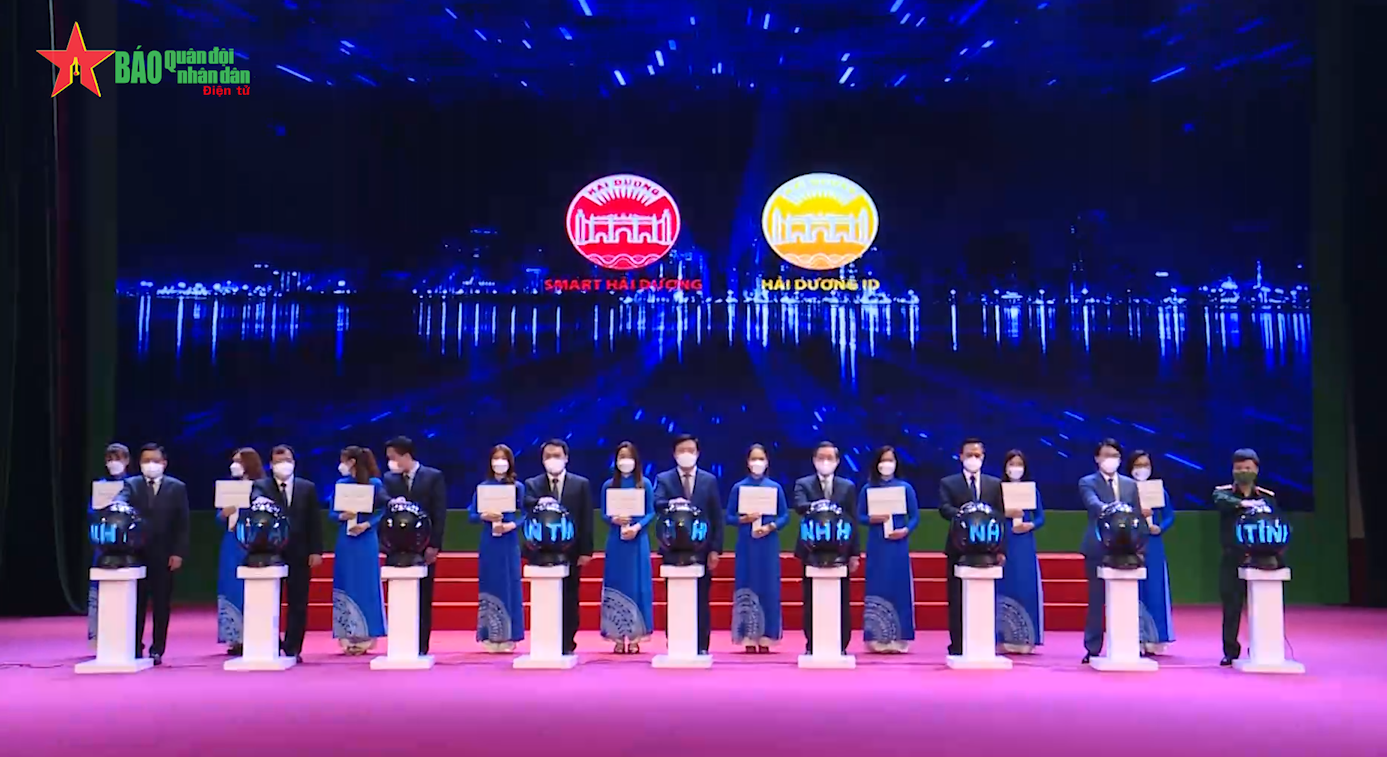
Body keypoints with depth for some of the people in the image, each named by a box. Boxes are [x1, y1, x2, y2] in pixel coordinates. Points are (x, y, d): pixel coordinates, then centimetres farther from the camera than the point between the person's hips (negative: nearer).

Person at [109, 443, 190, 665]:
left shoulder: (177, 488, 3)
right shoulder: (131, 484, 6)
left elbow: (182, 523, 0)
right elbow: (121, 500, -16)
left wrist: (178, 553, -7)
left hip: (164, 555, -1)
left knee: (161, 604, 4)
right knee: (135, 603, 5)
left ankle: (157, 650, 10)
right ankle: (134, 649, 12)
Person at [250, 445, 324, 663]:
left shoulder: (307, 487, 8)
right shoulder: (261, 485, 3)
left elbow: (315, 521, 5)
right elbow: (256, 498, -21)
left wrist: (316, 551, -2)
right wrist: (260, 502, -45)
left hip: (299, 553, 1)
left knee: (298, 603, 3)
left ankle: (293, 648, 8)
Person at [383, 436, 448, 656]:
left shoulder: (434, 476, 0)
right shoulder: (389, 479, 8)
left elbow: (440, 513, -4)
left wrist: (434, 545, -10)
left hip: (424, 547, -2)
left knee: (423, 599, 4)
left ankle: (421, 647, 8)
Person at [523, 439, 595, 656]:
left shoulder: (581, 484, 6)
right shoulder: (532, 484, 8)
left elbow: (586, 520, 2)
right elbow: (528, 511, -9)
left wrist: (586, 550, -4)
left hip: (571, 551, 0)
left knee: (569, 599, 4)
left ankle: (567, 644, 11)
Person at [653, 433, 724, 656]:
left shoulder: (710, 480, 8)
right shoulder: (663, 479, 5)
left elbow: (717, 517, 5)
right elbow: (657, 504, -14)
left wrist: (715, 549, -2)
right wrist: (673, 504, -36)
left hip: (702, 550, 1)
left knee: (701, 601, 4)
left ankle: (701, 647, 9)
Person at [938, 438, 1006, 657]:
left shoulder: (995, 484, 11)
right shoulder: (948, 483, 5)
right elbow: (945, 509, -12)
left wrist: (1000, 549, 0)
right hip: (959, 550, -2)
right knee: (957, 600, 1)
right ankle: (957, 647, 6)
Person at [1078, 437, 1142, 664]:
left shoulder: (1130, 484, 14)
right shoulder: (1087, 482, 1)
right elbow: (1093, 505, -19)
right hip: (1098, 549, -3)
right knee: (1096, 600, 0)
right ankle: (1093, 649, 5)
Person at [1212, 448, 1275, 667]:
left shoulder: (1268, 497, 8)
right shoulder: (1223, 492, 3)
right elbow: (1220, 501, -21)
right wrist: (1243, 503, -38)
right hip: (1232, 560, -1)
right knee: (1231, 606, 2)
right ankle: (1230, 651, 10)